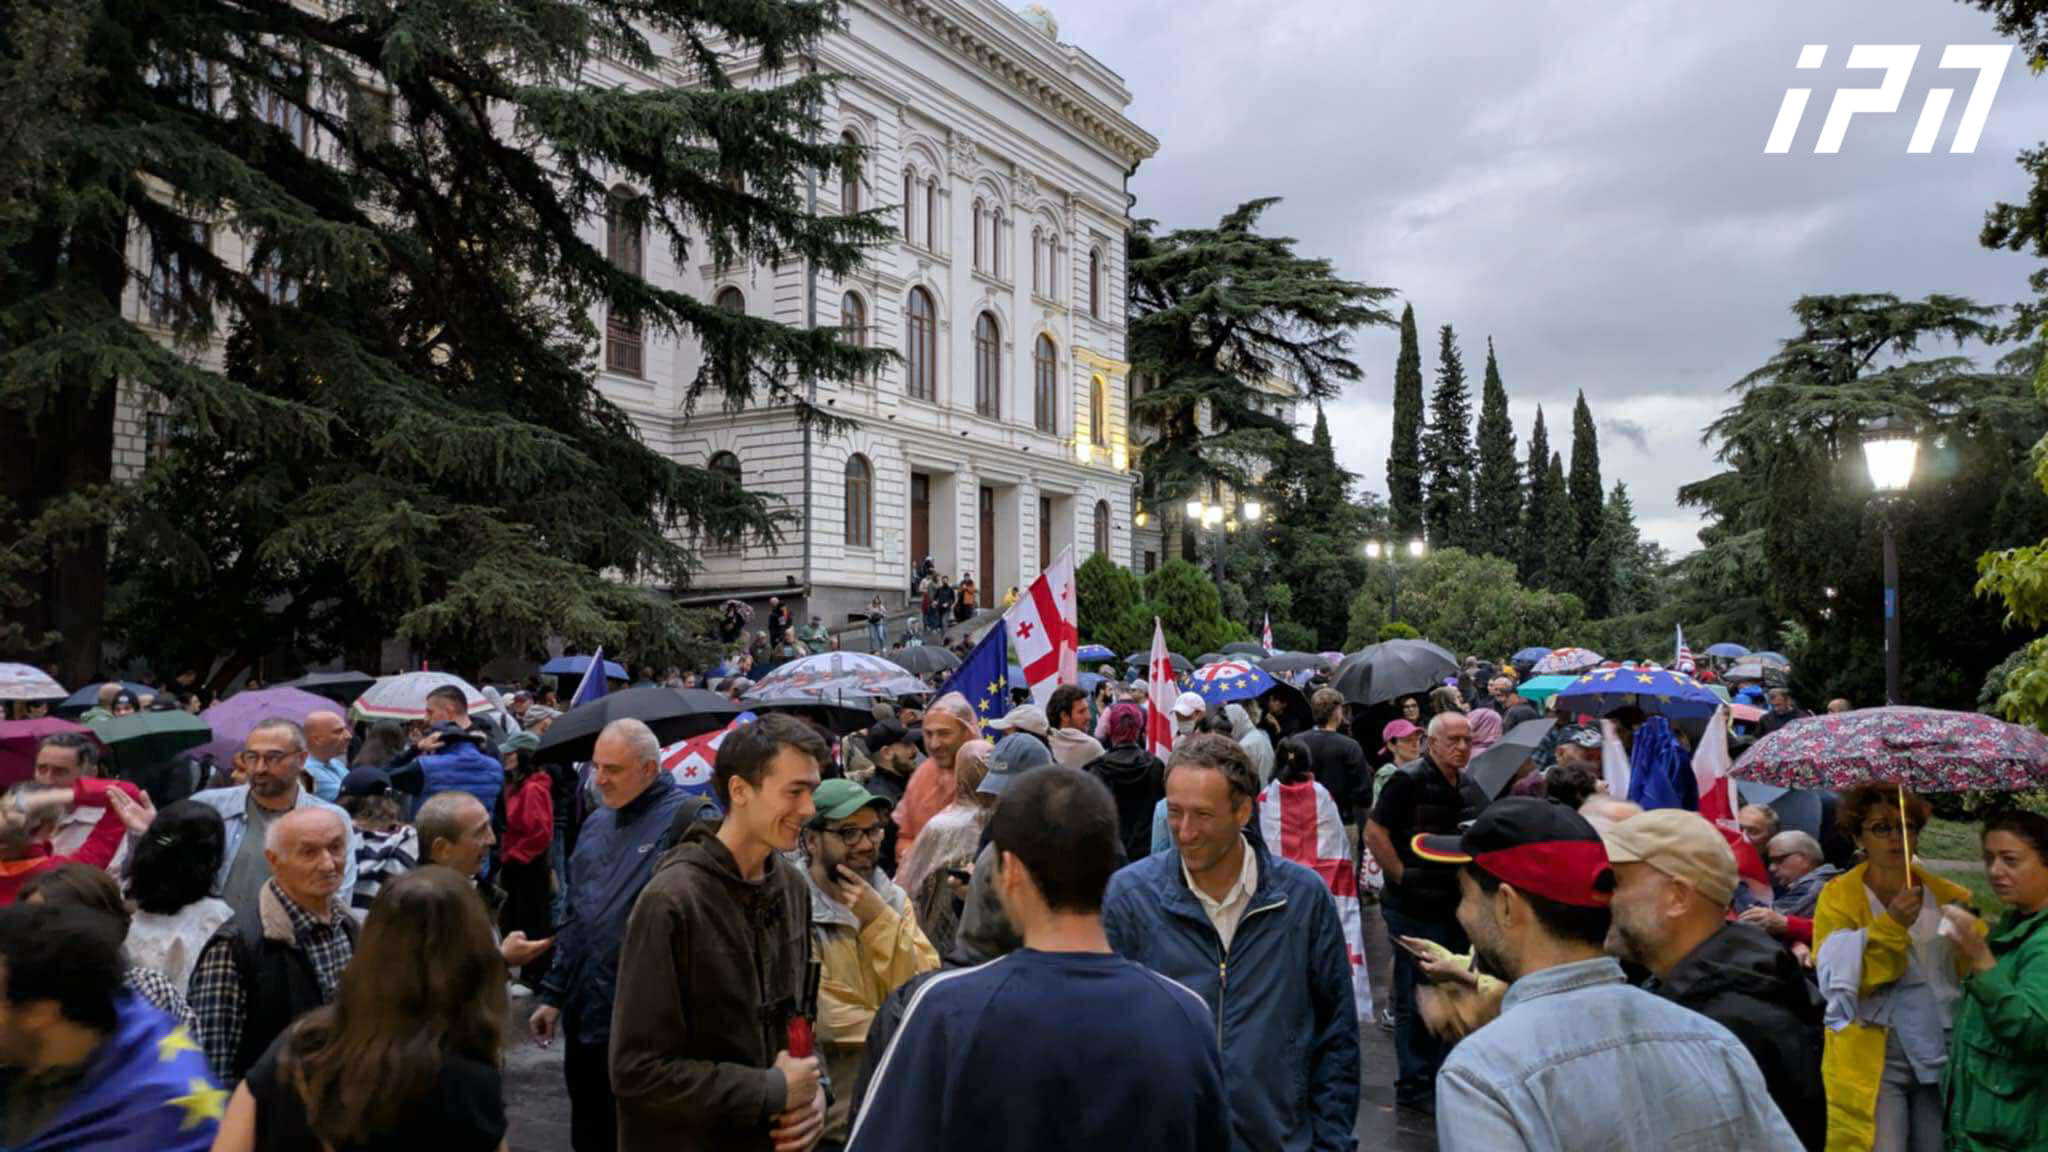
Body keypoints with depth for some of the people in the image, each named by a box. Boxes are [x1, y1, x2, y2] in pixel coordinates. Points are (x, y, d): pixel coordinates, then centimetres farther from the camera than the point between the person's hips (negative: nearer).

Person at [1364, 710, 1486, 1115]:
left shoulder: (1468, 787, 10)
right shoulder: (1409, 780, -13)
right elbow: (1374, 832, -17)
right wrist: (1402, 876, -17)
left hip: (1454, 904, 8)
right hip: (1415, 907, -7)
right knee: (1416, 997, 1)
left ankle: (1441, 1075, 29)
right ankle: (1413, 1085, 12)